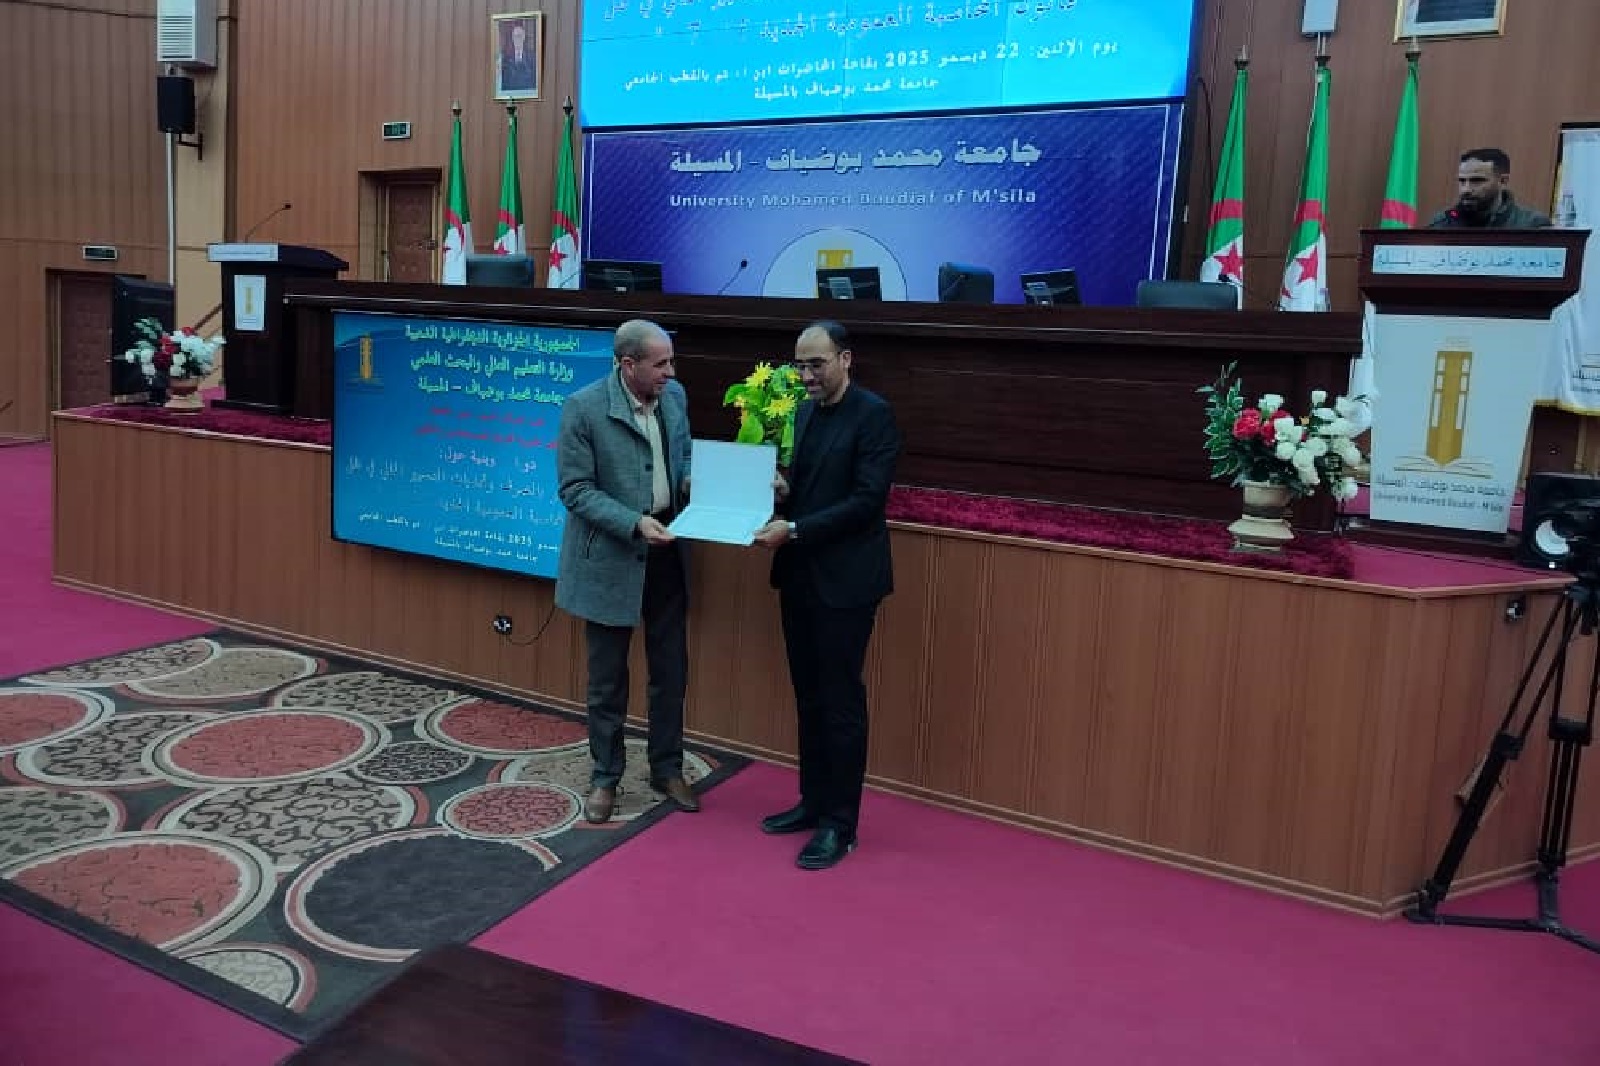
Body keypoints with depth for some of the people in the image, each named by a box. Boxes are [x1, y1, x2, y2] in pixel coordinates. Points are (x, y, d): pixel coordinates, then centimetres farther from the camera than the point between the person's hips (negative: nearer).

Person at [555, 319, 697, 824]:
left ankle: (667, 768, 31)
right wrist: (634, 523, -25)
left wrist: (690, 479, -7)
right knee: (608, 677, 9)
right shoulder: (583, 407, -15)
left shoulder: (674, 396, 1)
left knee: (671, 669, 14)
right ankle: (605, 778, 26)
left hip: (666, 551, 5)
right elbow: (575, 490, -15)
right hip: (611, 558, -5)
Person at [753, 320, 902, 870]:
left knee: (841, 701, 0)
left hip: (845, 578, -7)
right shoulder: (804, 413, 11)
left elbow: (867, 500, -19)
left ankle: (840, 823, 11)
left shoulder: (873, 414, -12)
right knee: (809, 697, 15)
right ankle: (814, 801, 29)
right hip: (799, 574, 8)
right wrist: (781, 492, -4)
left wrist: (794, 529, -21)